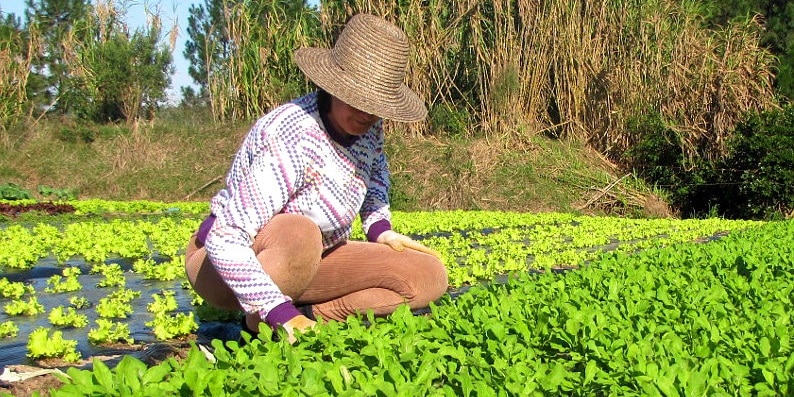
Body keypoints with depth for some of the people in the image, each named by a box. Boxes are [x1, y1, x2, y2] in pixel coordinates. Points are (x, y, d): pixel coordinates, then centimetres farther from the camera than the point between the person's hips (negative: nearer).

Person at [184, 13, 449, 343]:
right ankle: (262, 328, -15)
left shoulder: (366, 125, -7)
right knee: (298, 234, -41)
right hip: (228, 264, -7)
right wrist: (282, 314, -39)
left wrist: (380, 227, 6)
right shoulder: (290, 139, -30)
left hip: (307, 263, 7)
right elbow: (224, 240, -36)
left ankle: (310, 316, -11)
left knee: (429, 276, -7)